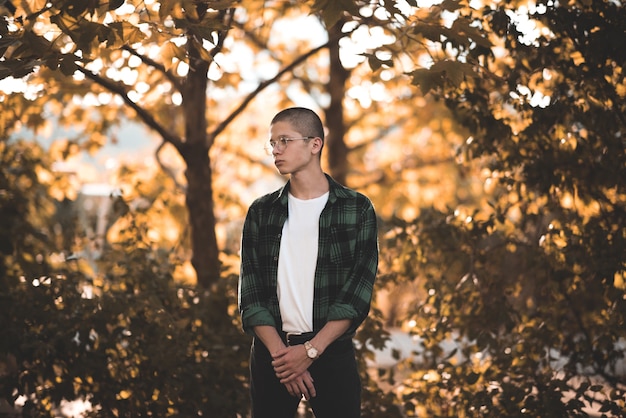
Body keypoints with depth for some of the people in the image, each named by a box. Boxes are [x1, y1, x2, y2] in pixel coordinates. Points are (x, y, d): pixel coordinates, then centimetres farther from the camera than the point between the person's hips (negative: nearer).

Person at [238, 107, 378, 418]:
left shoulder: (357, 209, 0)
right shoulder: (261, 212, 6)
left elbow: (357, 292, -7)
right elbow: (250, 293, 0)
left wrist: (310, 350, -15)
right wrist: (280, 352, -13)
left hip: (332, 351, -2)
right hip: (271, 352, 2)